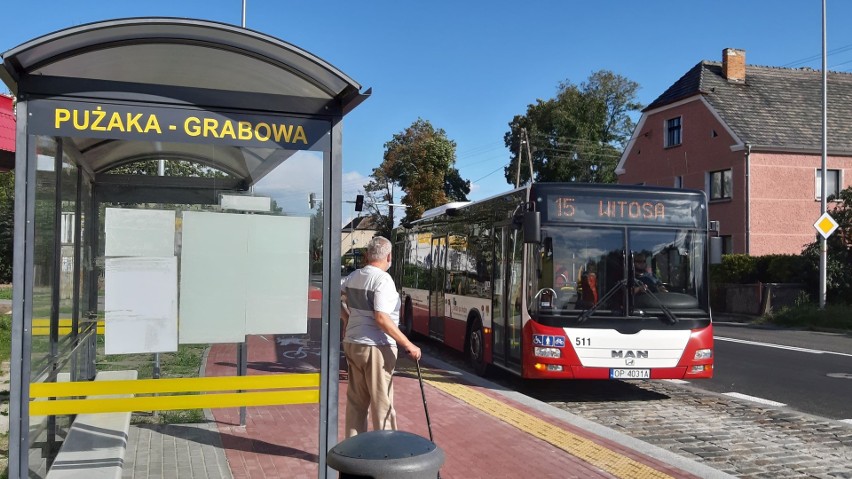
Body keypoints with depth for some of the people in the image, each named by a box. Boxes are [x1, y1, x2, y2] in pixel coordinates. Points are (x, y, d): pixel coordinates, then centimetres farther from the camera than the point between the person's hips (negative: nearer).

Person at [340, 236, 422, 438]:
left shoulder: (353, 276, 7)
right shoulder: (383, 279, -15)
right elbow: (381, 318, -22)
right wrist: (408, 345, -21)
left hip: (352, 344, 7)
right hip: (376, 348, -7)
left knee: (356, 401, 15)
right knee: (382, 404, 1)